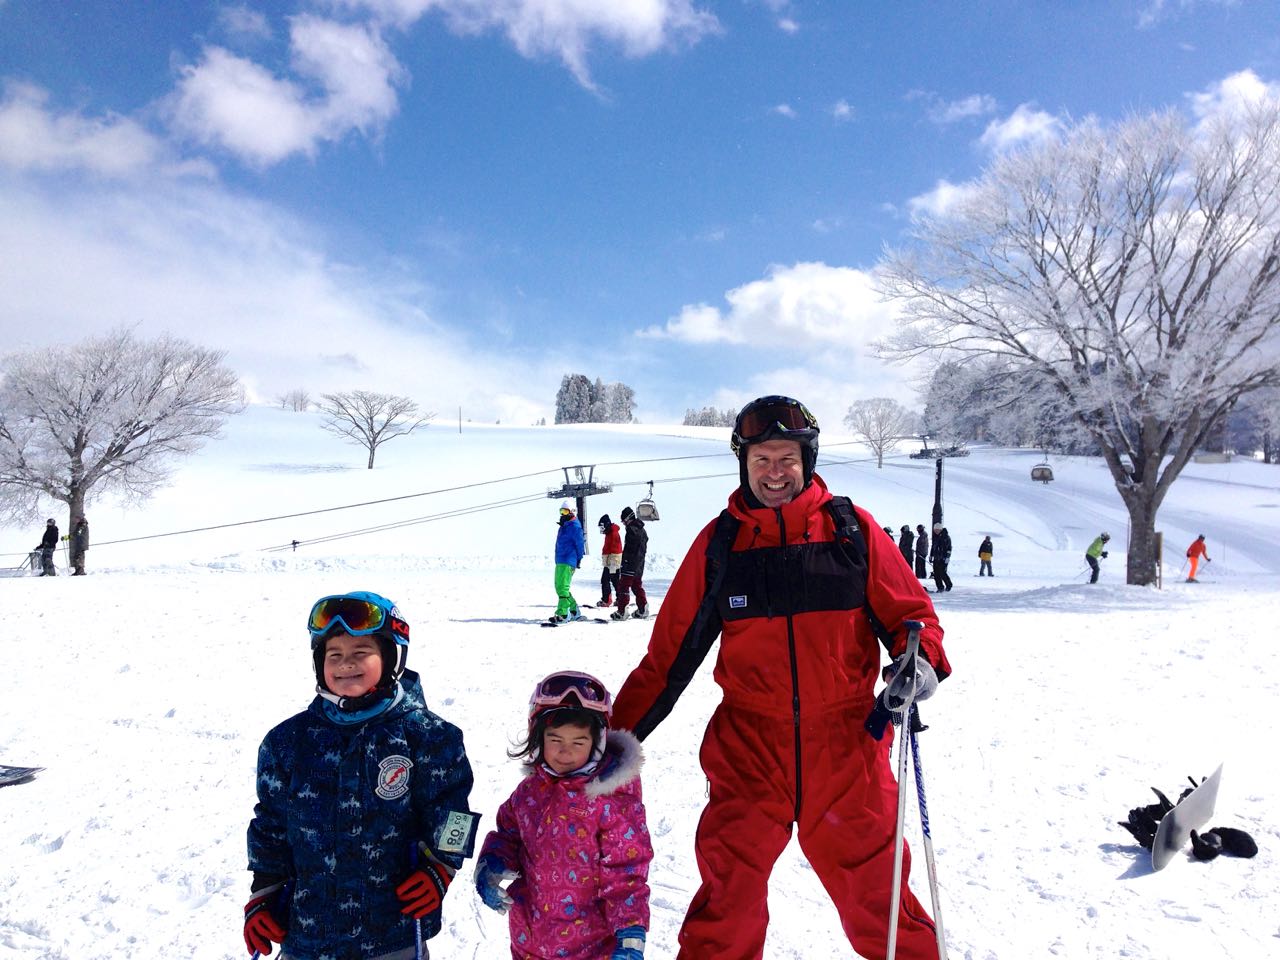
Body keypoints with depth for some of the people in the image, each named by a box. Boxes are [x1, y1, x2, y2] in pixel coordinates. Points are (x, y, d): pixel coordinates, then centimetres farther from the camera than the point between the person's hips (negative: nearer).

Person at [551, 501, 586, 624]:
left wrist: (578, 560, -7)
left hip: (568, 562, -10)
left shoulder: (575, 526, -10)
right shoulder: (564, 526, 19)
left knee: (562, 588, -13)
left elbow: (580, 544, -10)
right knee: (559, 587, 13)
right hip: (560, 561, 10)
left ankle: (562, 615, -14)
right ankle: (574, 612, 21)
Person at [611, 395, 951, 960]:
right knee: (728, 899, 4)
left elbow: (909, 612, 5)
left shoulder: (851, 529, 0)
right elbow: (670, 654, 6)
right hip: (747, 746, 1)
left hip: (845, 744, 0)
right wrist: (615, 735, 4)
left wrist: (920, 660, -17)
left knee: (876, 891, 8)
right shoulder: (719, 542, 2)